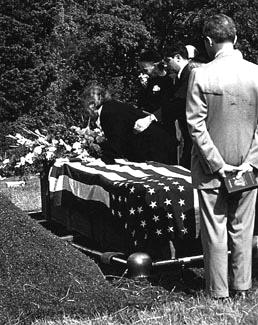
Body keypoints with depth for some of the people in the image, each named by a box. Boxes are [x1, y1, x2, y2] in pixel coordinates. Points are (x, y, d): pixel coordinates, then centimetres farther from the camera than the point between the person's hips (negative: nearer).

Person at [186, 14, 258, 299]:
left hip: (210, 168, -2)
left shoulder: (200, 75, -13)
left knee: (215, 231, 8)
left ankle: (218, 292, 17)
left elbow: (196, 125, -14)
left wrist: (217, 164, -10)